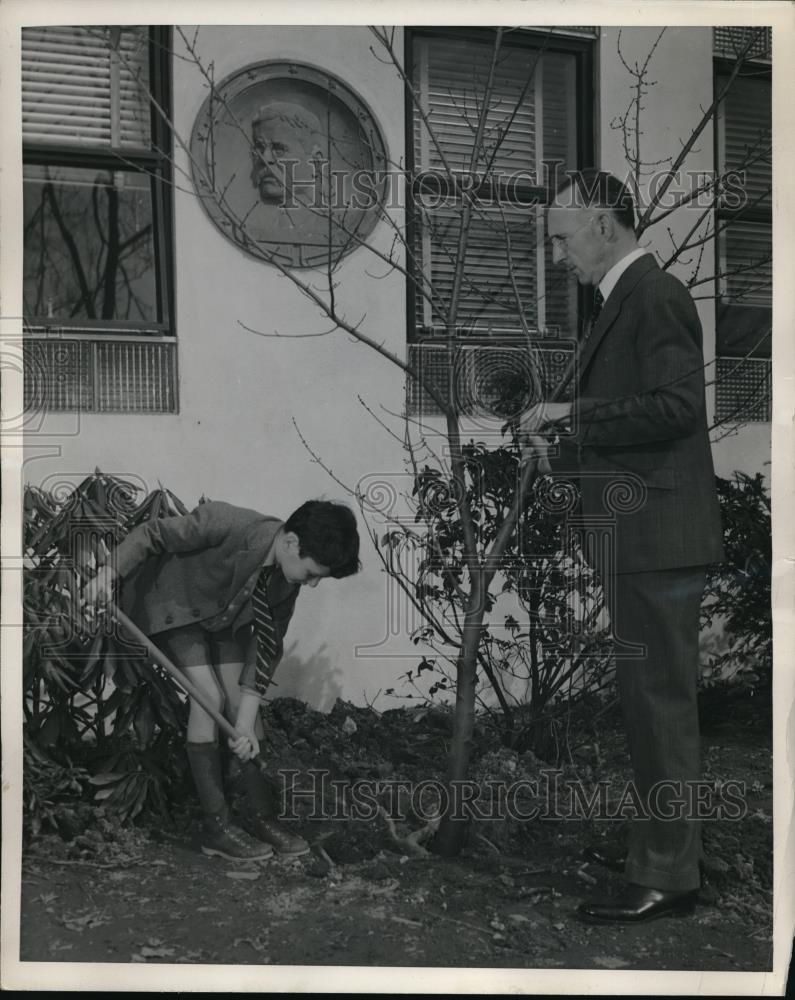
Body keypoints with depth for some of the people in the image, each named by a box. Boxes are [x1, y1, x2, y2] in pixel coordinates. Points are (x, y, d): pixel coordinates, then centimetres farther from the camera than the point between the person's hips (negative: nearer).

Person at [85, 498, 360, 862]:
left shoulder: (287, 577, -17)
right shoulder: (225, 524, -37)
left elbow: (268, 646, -13)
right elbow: (152, 534, -26)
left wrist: (246, 722, -16)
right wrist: (110, 572, -39)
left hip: (225, 612, 6)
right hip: (172, 603, -6)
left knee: (240, 701, -2)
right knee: (209, 697, -16)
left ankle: (265, 819, 6)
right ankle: (215, 828, -9)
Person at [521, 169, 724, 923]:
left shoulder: (654, 296, -12)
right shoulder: (625, 299, 18)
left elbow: (678, 404, -23)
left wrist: (573, 413, -18)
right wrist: (566, 429, 11)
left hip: (656, 535, -10)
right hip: (638, 534, 10)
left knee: (659, 702, -3)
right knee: (650, 699, 18)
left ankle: (668, 876, 7)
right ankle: (659, 841, 32)